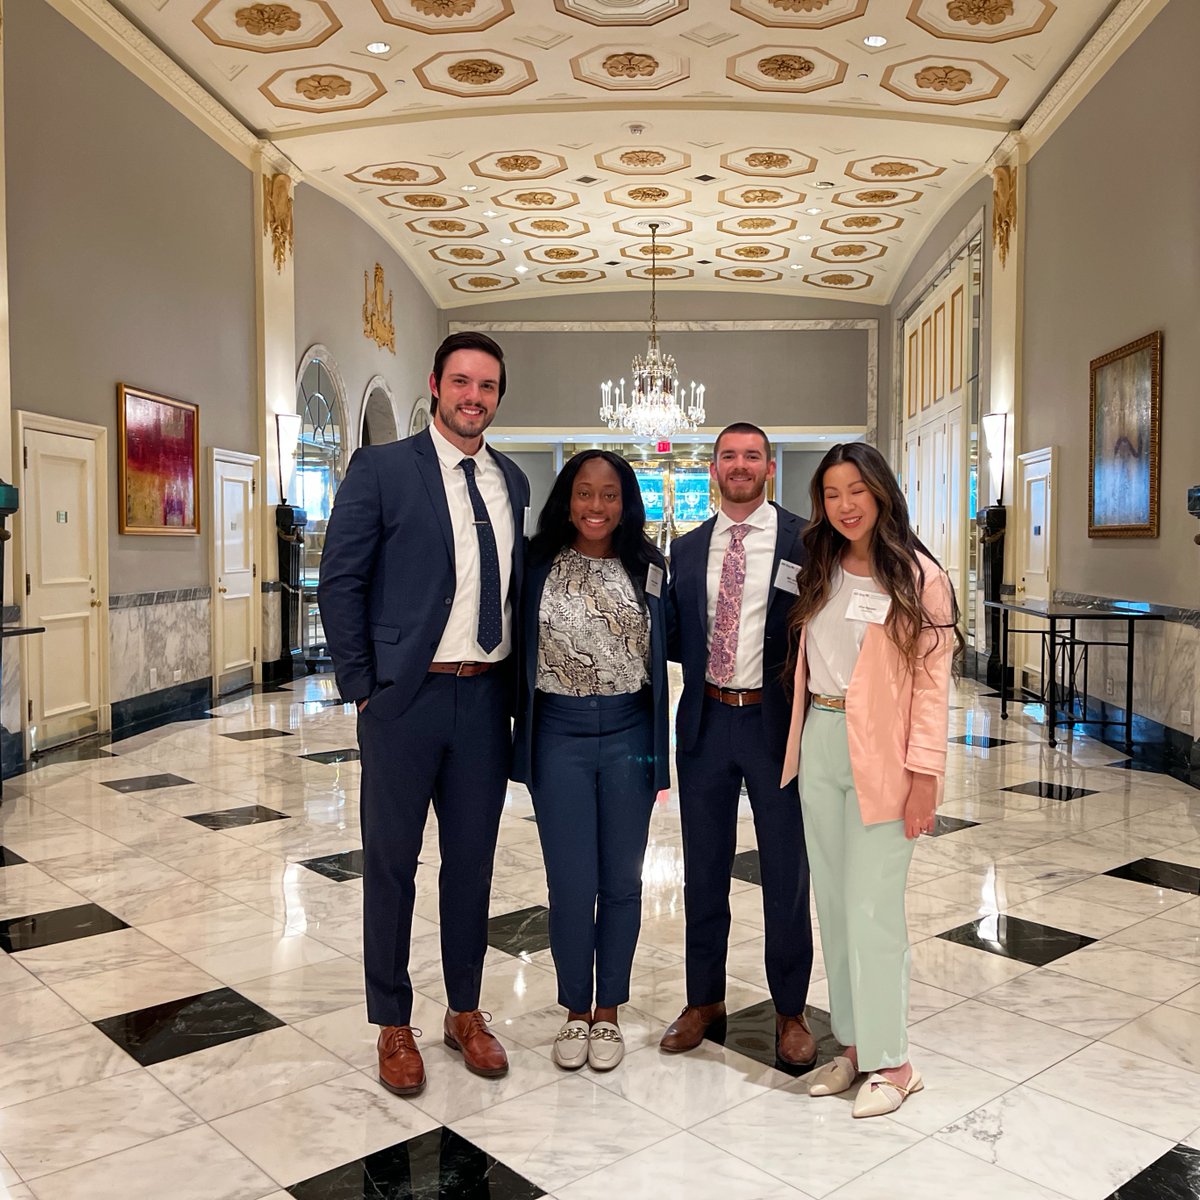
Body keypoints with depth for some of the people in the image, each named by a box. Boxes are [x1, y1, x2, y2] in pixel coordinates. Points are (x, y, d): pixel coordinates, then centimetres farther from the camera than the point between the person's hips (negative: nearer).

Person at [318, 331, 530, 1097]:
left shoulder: (512, 481, 10)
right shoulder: (381, 469, -4)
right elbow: (340, 581, -5)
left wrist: (518, 681, 6)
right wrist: (363, 687, -8)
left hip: (487, 696, 4)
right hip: (406, 696, -4)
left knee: (472, 860, 14)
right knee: (393, 862, 8)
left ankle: (465, 1012, 32)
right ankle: (393, 1025, 26)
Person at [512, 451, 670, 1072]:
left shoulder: (648, 570, 3)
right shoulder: (539, 567, -1)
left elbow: (663, 653, 8)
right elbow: (519, 652, 3)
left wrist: (660, 746, 3)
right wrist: (521, 737, -1)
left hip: (629, 734, 1)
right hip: (559, 735, -1)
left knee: (621, 881, 10)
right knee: (571, 883, 3)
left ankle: (608, 1011, 28)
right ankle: (575, 1010, 24)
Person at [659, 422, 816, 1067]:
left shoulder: (804, 540, -4)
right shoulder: (688, 548, 8)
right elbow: (677, 638, 12)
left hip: (776, 721, -3)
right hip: (706, 720, 4)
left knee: (786, 872, 9)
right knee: (703, 869, 14)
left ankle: (790, 1010, 28)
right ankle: (704, 999, 33)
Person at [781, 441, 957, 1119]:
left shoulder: (919, 578, -6)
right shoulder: (821, 572, 10)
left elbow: (932, 681, -9)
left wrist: (924, 776, -14)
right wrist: (798, 744, 7)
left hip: (880, 757, -6)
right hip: (819, 745, 6)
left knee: (871, 911, -3)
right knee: (834, 904, 11)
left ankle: (891, 1062, 14)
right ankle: (855, 1046, 25)